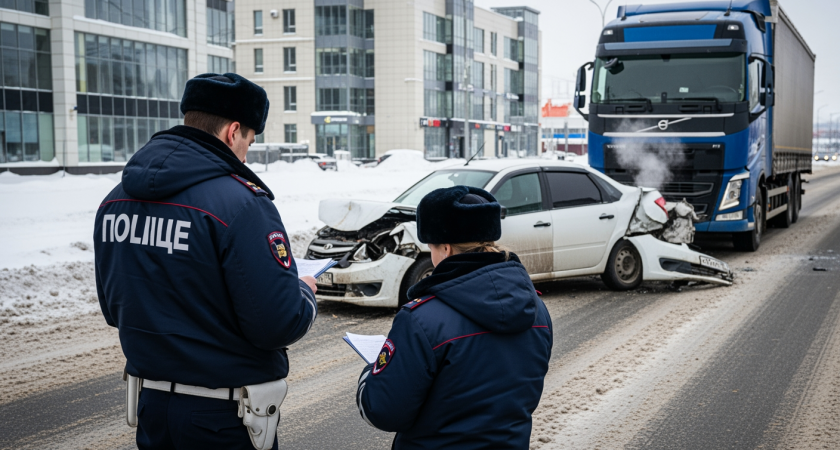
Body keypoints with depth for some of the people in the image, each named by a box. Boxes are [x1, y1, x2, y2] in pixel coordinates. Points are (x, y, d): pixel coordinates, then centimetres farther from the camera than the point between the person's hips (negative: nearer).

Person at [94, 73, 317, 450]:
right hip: (225, 418, -6)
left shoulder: (115, 200, 1)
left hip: (151, 405, 6)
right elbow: (278, 326, -23)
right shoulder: (239, 202, -22)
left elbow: (114, 309, 11)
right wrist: (304, 293, -3)